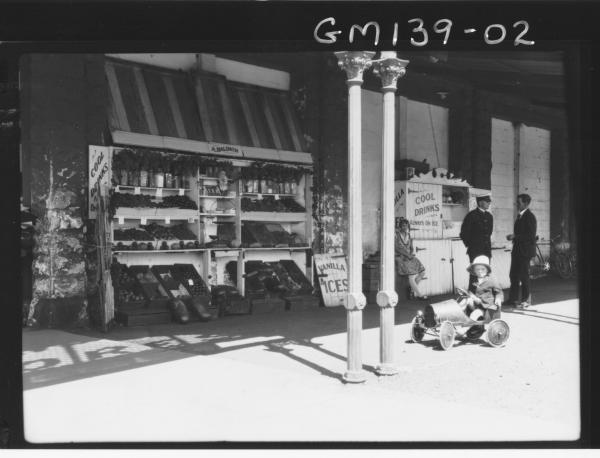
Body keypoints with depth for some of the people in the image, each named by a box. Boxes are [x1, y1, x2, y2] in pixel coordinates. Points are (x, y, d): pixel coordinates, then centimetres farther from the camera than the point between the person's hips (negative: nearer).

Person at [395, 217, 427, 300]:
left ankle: (413, 287, 6)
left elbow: (411, 248, 14)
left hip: (409, 256, 6)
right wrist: (407, 255, -17)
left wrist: (411, 254, -8)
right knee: (412, 274, -23)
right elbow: (397, 248, -11)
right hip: (400, 257, -6)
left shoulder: (408, 236, 16)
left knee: (422, 272, -10)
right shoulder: (397, 235, -3)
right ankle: (418, 294, -15)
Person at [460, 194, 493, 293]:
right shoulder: (471, 215, -7)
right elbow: (464, 233, -5)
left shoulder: (489, 216, 14)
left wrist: (488, 246, 17)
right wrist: (469, 245, -1)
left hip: (487, 250, 6)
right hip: (475, 251, -6)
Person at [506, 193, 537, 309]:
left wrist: (515, 236, -18)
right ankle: (513, 298, 21)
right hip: (517, 250, 9)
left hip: (525, 251, -9)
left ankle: (526, 300, 9)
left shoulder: (530, 217, -13)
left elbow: (531, 236, -19)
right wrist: (513, 237, 6)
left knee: (523, 275, -2)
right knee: (513, 275, 12)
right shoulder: (520, 216, 14)